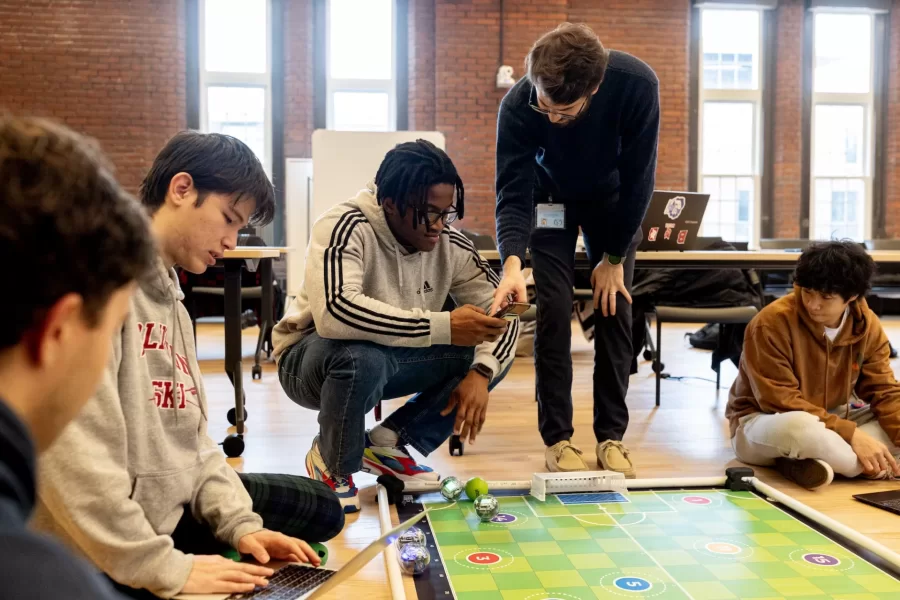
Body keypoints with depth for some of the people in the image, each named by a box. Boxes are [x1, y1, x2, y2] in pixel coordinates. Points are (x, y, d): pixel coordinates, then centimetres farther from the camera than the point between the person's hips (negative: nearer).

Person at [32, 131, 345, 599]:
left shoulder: (168, 297, 12)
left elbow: (188, 435, 11)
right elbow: (75, 451, -30)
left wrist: (239, 522, -2)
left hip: (176, 503, 10)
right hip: (111, 556, -9)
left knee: (321, 509, 17)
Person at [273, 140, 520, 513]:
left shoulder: (449, 243, -10)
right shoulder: (346, 229, -27)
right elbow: (335, 312, -44)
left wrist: (480, 373, -25)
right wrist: (441, 326, -44)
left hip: (391, 360, 6)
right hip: (312, 358, -5)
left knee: (491, 352, -10)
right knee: (363, 356, -39)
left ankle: (388, 444, 1)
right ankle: (332, 465, -8)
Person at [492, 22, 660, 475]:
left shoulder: (637, 85, -34)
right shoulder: (518, 105, -33)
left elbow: (638, 179, -24)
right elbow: (512, 192, -28)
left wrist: (615, 257, -18)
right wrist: (512, 262, -46)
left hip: (613, 200, 1)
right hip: (551, 199, 0)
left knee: (615, 310, -5)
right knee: (554, 312, -11)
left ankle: (612, 436, 5)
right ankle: (557, 438, -1)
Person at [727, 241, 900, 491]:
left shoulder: (868, 326, -5)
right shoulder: (772, 323, -23)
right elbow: (781, 402, -24)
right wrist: (850, 434, -30)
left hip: (828, 422, 7)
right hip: (763, 424, -6)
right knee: (798, 426, -41)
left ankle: (813, 461, -23)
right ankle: (877, 467, -18)